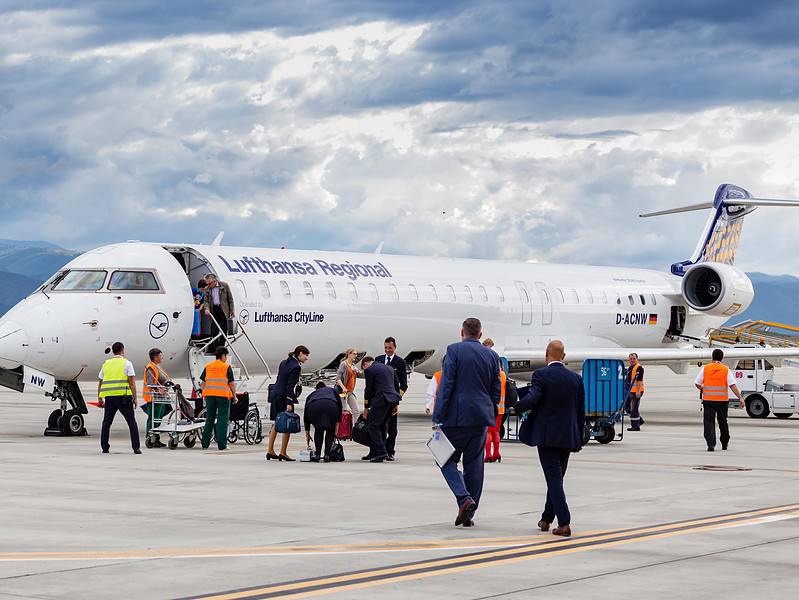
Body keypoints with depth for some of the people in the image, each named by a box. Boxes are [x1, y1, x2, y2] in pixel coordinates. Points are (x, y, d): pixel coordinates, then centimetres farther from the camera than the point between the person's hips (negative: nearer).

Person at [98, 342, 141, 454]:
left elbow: (100, 383, 16)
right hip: (124, 397, -3)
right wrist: (135, 399, -3)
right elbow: (132, 383, -6)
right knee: (132, 422, 2)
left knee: (106, 423, 13)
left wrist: (100, 399, 23)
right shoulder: (126, 363, 1)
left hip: (109, 397, 3)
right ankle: (136, 448, -3)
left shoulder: (106, 364, 14)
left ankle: (104, 448, 10)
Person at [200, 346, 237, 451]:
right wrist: (234, 396, 5)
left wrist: (204, 395, 20)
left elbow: (203, 382, 11)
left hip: (210, 395, 4)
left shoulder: (207, 366, 9)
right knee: (223, 419, 0)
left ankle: (205, 443, 13)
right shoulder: (227, 367, -4)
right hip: (223, 395, -4)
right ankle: (221, 445, -4)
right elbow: (231, 383, -4)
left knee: (209, 419, 13)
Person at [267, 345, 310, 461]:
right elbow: (290, 386, -19)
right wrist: (289, 403, -20)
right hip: (284, 397, -9)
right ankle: (283, 453, 0)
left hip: (275, 395, 9)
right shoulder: (296, 367, -14)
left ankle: (270, 451, 17)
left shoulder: (284, 363, 13)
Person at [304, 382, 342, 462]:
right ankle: (327, 455, 11)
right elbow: (339, 405, 23)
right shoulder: (332, 390, 39)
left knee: (318, 430, 25)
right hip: (331, 406, -1)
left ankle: (317, 455, 15)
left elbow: (306, 414, 42)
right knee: (331, 430, 21)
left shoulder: (312, 394, 41)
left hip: (314, 407, 1)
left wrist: (307, 433, 49)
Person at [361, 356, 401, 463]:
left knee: (373, 426, -4)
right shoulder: (389, 368, 22)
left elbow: (368, 389, 0)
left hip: (381, 399, -8)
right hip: (393, 398, 8)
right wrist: (395, 404, 25)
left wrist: (366, 408, 8)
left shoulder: (369, 370, 0)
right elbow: (397, 385, 23)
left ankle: (381, 453, -15)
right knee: (381, 425, 16)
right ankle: (374, 453, 19)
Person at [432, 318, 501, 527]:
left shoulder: (454, 351, -5)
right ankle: (469, 513, 10)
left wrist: (437, 417, -9)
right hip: (481, 417, 5)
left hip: (457, 416, -5)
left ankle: (464, 498, -16)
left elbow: (445, 386, -10)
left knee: (448, 460, 5)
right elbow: (495, 391, 13)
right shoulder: (492, 355, 10)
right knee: (474, 464, 9)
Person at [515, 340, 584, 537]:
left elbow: (531, 399, -22)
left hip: (547, 436, -5)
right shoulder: (575, 378, 6)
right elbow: (581, 412, 9)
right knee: (556, 478, 16)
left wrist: (517, 407, 0)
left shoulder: (541, 375, -9)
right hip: (568, 437, 5)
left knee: (554, 479, -6)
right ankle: (546, 519, 27)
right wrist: (579, 439, 16)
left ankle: (564, 523, -15)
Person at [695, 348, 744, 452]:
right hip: (722, 400, 1)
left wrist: (703, 389, 24)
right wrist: (740, 398, -10)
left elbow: (697, 384, 2)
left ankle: (711, 444, -18)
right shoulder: (726, 370, -1)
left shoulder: (705, 369, 1)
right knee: (722, 422, 16)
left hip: (708, 400, -1)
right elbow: (733, 385, -9)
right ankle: (725, 444, 29)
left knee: (709, 422, -1)